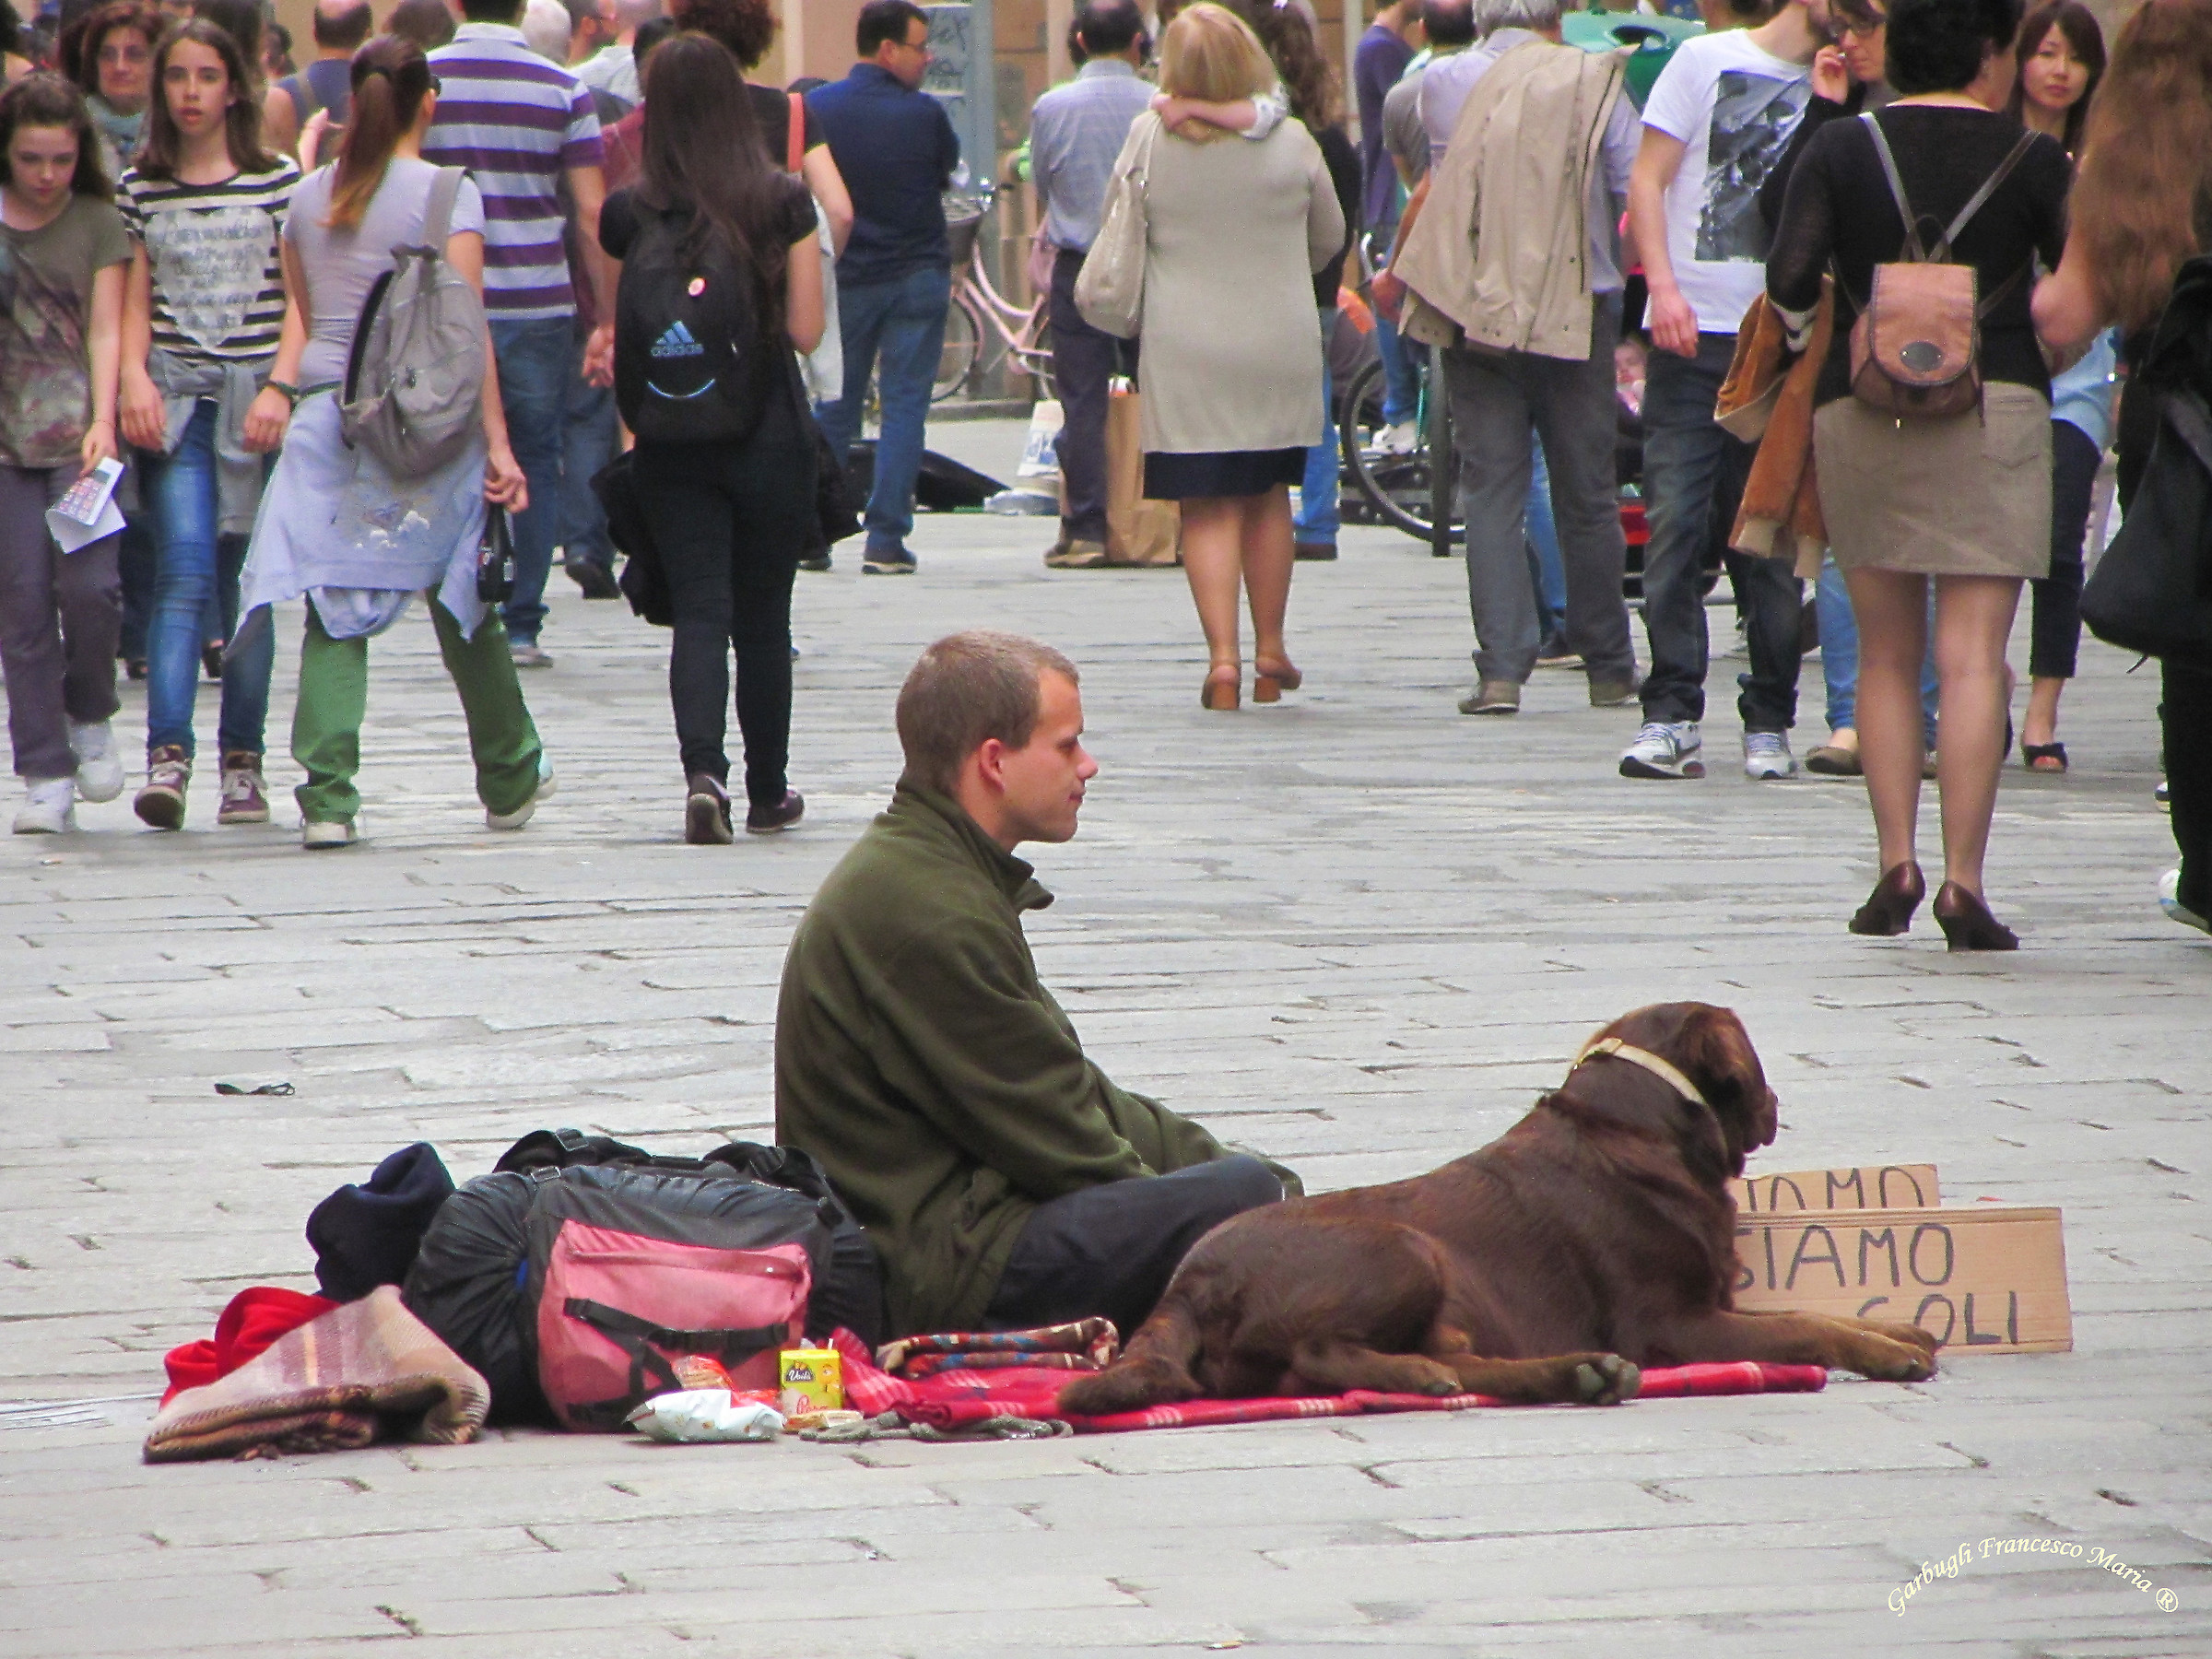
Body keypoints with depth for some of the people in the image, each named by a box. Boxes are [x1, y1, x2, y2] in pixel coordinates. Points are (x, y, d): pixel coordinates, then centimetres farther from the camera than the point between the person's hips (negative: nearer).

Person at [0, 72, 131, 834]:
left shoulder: (99, 223, 5)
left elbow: (106, 329, -1)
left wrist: (101, 421, -14)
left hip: (78, 434, -1)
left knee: (89, 586, -14)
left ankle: (90, 718, 14)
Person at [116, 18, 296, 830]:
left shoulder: (278, 182, 2)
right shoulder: (141, 188, 9)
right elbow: (135, 301, 11)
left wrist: (280, 389, -11)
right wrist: (135, 378, -6)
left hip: (257, 395, 0)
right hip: (175, 392, 0)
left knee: (247, 584, 2)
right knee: (184, 570, -14)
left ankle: (242, 761, 10)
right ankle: (167, 755, -22)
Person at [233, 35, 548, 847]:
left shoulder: (310, 197, 9)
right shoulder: (447, 193, -6)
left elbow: (302, 313, 14)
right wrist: (497, 445, -9)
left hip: (326, 422, 3)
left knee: (334, 612, -1)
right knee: (464, 606, 12)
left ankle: (326, 795, -15)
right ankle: (509, 781, 28)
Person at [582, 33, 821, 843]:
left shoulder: (631, 214, -5)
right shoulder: (784, 202, -6)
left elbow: (612, 329, 2)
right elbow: (806, 330, -5)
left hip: (673, 441, 0)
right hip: (769, 436, 0)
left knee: (699, 613, 0)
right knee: (764, 617, 13)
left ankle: (704, 770, -23)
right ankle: (767, 792, 23)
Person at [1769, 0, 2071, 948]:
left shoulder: (1840, 150, 1)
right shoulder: (2031, 160, -2)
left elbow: (1790, 282, -8)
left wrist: (1818, 340, 12)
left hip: (1861, 409, 2)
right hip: (1996, 408, -2)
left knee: (1886, 654, 13)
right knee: (1972, 657, -3)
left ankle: (1895, 865, 6)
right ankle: (1963, 879, -10)